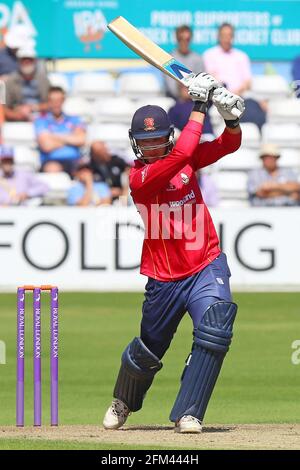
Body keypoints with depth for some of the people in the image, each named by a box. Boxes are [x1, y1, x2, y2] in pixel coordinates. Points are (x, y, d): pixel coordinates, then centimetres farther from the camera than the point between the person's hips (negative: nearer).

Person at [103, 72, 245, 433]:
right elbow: (182, 154, -29)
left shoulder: (185, 159, 1)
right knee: (148, 352, 14)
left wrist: (231, 117, -25)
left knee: (214, 333, -22)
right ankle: (123, 402, 46)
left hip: (207, 268, 3)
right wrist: (199, 105, -25)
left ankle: (188, 414, -13)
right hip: (164, 279, -3)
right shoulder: (139, 177, -17)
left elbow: (229, 144, -3)